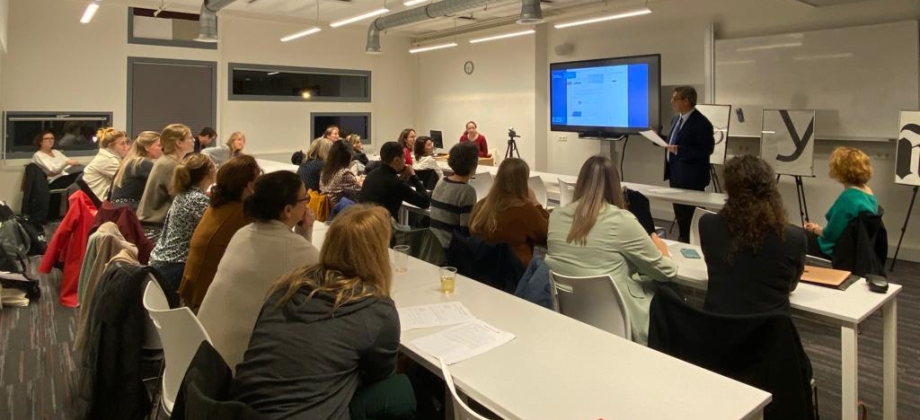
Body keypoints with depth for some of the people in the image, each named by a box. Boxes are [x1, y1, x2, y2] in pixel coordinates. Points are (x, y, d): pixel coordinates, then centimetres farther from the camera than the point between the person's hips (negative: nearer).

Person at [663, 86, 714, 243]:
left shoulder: (701, 123, -17)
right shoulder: (676, 119, 12)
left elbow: (707, 149, -23)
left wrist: (679, 150, -27)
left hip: (691, 178, -9)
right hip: (676, 174, 9)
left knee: (690, 216, -1)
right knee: (680, 213, 18)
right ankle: (683, 241, 31)